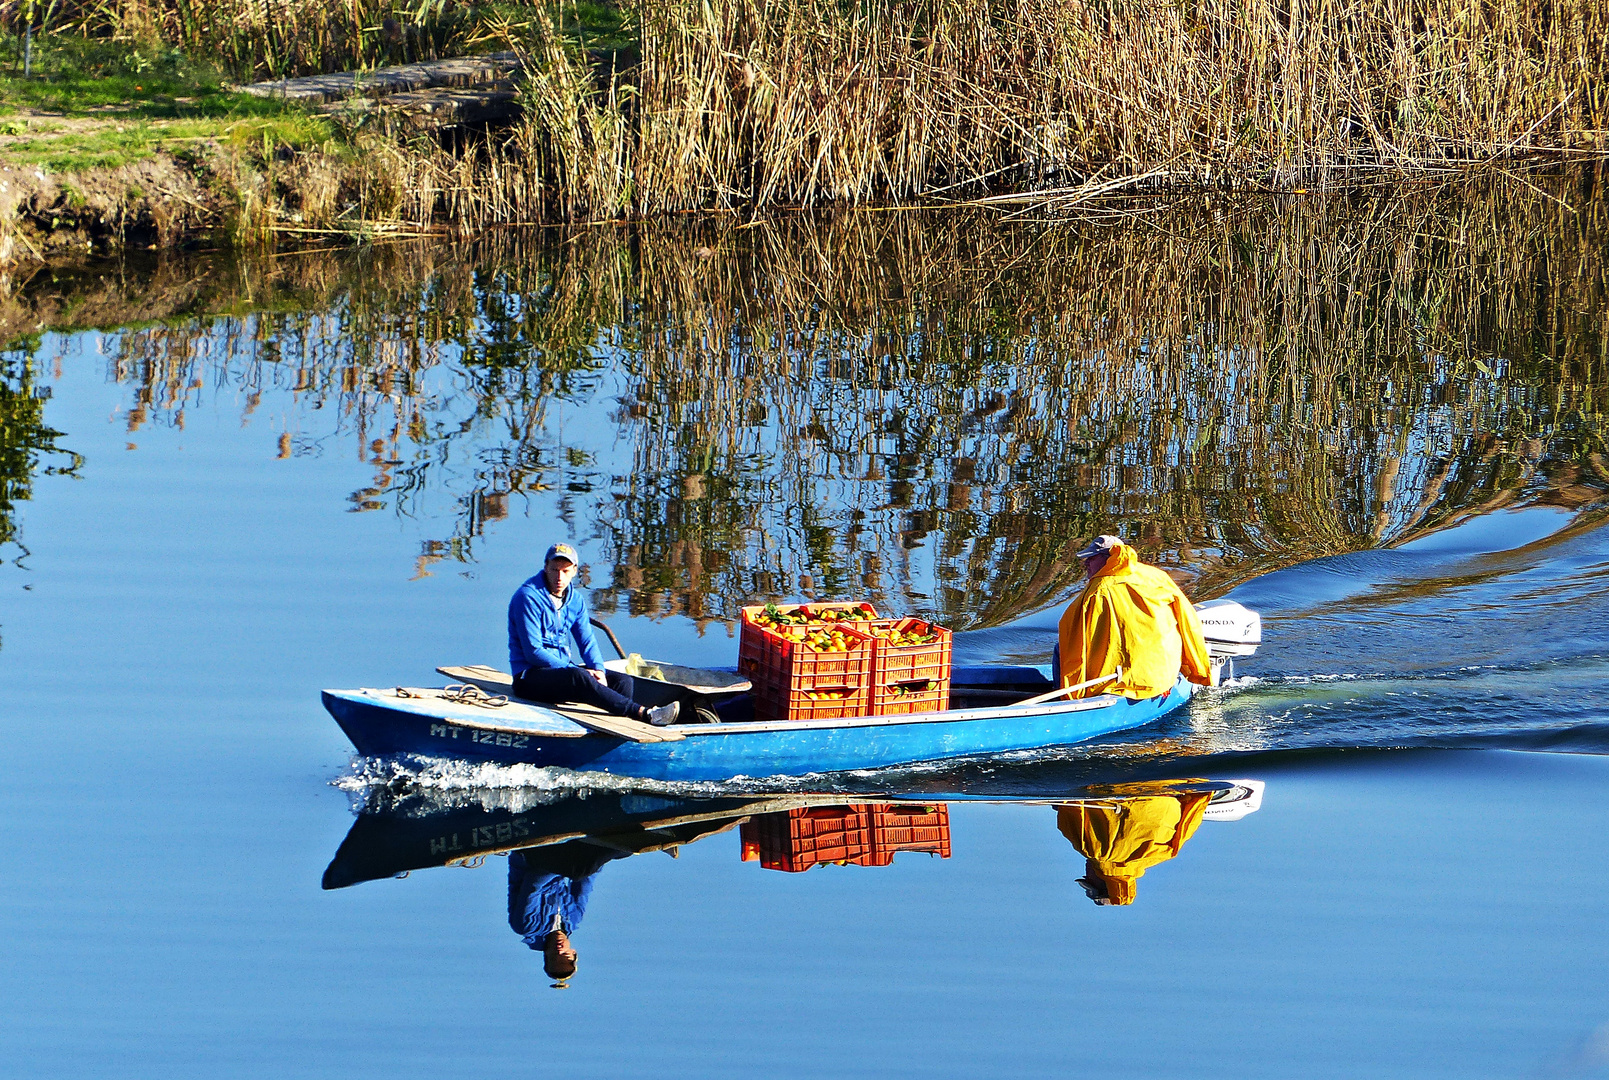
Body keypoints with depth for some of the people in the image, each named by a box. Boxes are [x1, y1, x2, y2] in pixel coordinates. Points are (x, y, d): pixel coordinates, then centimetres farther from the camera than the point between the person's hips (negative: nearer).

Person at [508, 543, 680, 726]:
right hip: (530, 676, -8)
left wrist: (598, 670, -12)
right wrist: (574, 669, -21)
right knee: (579, 677, -35)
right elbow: (533, 652, -17)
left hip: (563, 667, 8)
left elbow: (587, 642, 9)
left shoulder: (575, 600, 11)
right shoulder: (528, 597, -13)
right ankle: (644, 714, -45)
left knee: (624, 681, -9)